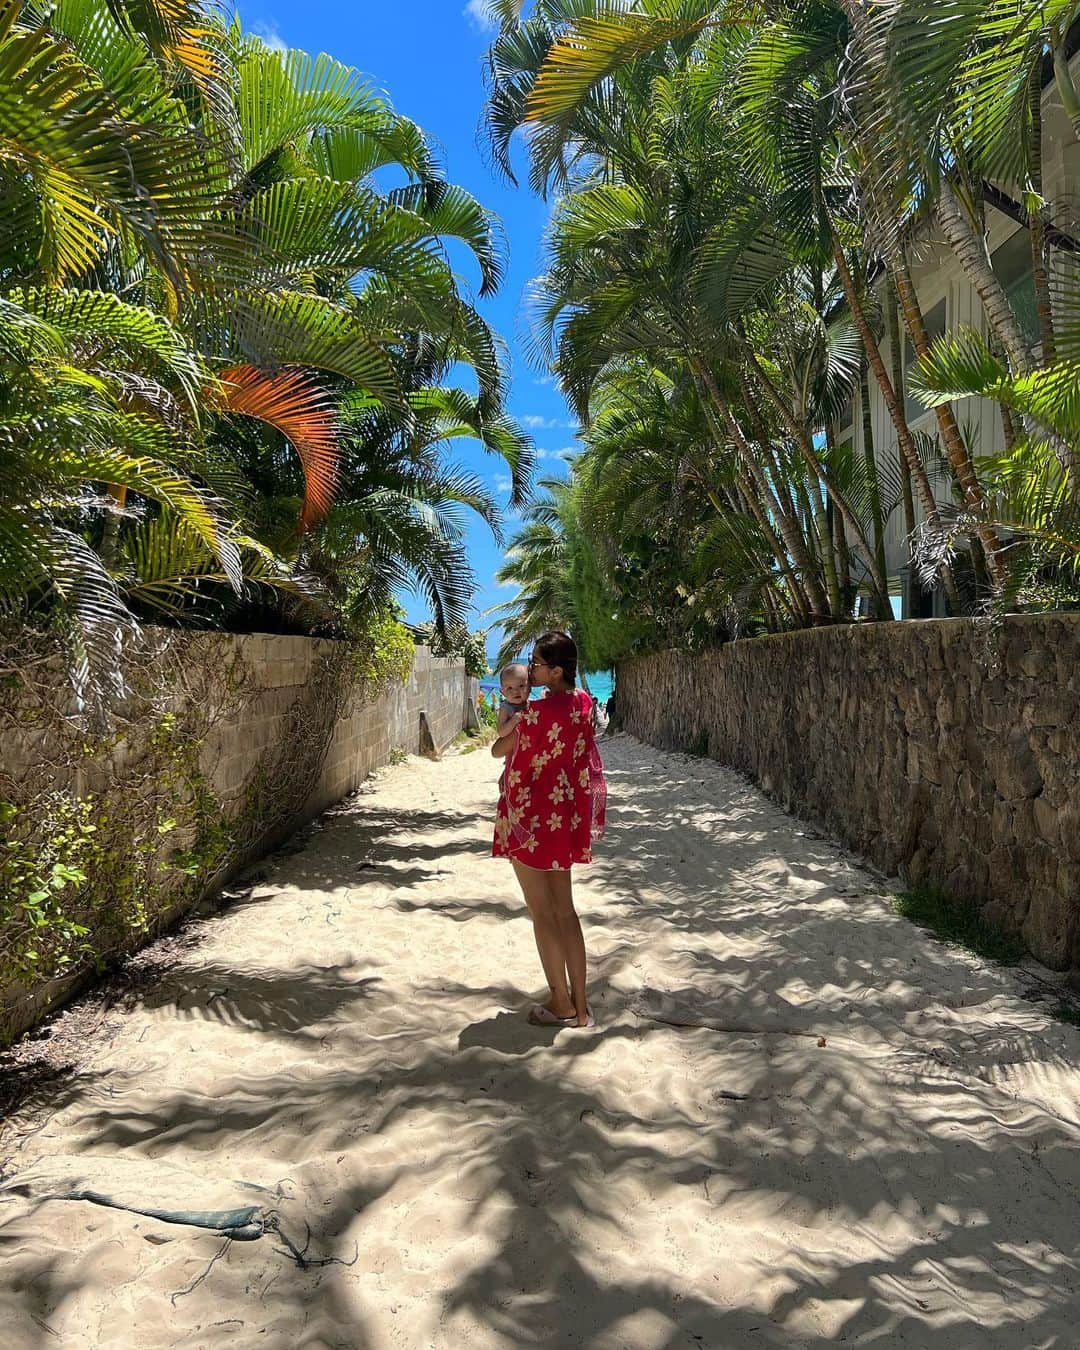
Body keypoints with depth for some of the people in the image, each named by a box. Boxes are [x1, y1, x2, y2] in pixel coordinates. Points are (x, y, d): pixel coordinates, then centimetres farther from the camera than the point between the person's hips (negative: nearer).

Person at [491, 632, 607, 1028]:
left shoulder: (539, 711, -22)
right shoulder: (582, 703, 1)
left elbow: (499, 750, -9)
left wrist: (507, 724, 10)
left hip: (531, 818, -7)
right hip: (566, 817, 8)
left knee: (542, 912, 5)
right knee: (565, 910, 13)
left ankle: (562, 1005, 15)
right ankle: (580, 1006, 19)